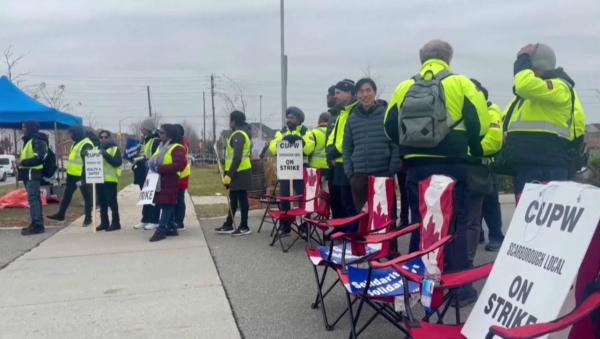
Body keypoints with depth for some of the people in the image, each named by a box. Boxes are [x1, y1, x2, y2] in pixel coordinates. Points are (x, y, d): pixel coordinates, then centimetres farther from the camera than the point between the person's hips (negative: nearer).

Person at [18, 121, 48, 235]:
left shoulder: (37, 141, -13)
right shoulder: (28, 141, 19)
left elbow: (39, 158, -22)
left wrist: (22, 162, -19)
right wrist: (21, 163, 10)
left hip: (33, 174, -10)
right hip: (28, 173, 10)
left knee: (32, 199, -12)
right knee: (34, 199, 12)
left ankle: (37, 225, -11)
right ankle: (37, 223, 17)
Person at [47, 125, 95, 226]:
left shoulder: (86, 145, -19)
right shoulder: (76, 143, 14)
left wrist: (84, 177, -27)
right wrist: (69, 170, 25)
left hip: (81, 176, -10)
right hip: (72, 174, 10)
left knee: (86, 196, 2)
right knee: (67, 194, 15)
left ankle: (88, 218, 9)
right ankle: (60, 214, 25)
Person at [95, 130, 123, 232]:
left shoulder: (115, 149, 0)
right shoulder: (96, 149, 15)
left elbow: (118, 162, -13)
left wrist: (106, 155, -22)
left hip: (110, 180, -5)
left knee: (112, 202, -5)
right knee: (102, 202, 9)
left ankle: (115, 223, 1)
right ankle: (104, 223, 17)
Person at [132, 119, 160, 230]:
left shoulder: (156, 141, -12)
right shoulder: (144, 140, 18)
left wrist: (147, 160, -29)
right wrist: (136, 159, 9)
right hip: (144, 174, 9)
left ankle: (154, 221, 4)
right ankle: (145, 220, 20)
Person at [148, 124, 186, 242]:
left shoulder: (177, 148, -11)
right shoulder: (161, 146, 19)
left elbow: (179, 165, -23)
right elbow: (156, 160, 28)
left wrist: (159, 168, -23)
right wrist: (151, 164, 3)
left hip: (169, 181, -9)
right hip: (160, 180, 9)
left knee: (166, 204, -8)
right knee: (163, 204, 10)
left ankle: (161, 230, -8)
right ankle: (171, 228, 17)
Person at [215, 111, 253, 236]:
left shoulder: (238, 135, -15)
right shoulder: (241, 133, 17)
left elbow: (237, 157, -23)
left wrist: (229, 174, -24)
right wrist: (229, 173, 19)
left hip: (239, 173, -10)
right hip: (239, 172, 10)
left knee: (241, 199, -4)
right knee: (233, 199, 14)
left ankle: (244, 227, 3)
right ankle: (228, 225, 21)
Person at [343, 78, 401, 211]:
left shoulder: (387, 114, 1)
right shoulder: (352, 119, 9)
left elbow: (396, 145, -1)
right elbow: (347, 149, 11)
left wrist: (393, 171, -8)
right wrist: (349, 172, 2)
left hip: (383, 174, -3)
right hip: (358, 176, 3)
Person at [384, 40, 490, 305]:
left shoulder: (404, 88, 8)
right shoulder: (460, 84, 1)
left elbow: (390, 127, 7)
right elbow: (479, 123, -6)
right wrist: (475, 150, 10)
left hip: (416, 166, 3)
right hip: (450, 164, -2)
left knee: (419, 223, 12)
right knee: (454, 223, 5)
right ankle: (460, 287, 9)